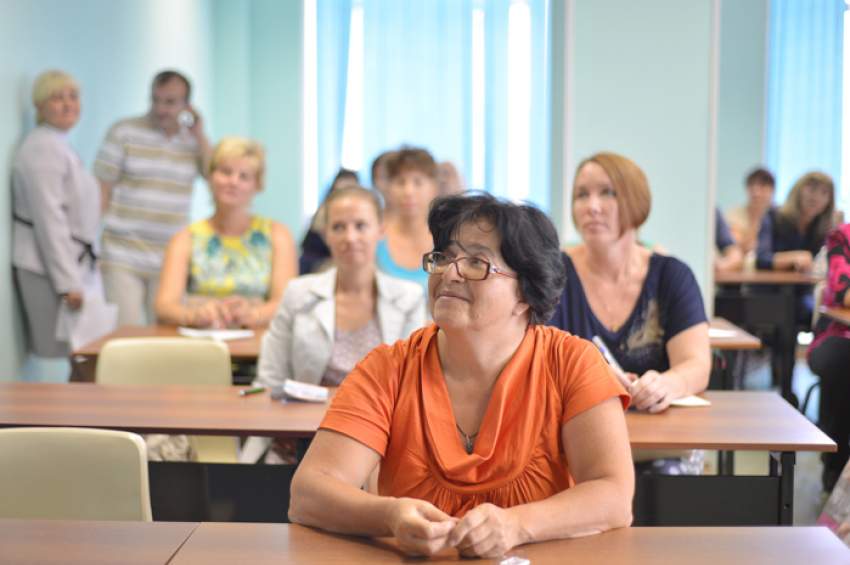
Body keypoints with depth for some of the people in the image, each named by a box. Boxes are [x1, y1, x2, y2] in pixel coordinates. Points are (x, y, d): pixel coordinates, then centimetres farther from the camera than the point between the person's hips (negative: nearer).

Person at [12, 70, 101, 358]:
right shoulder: (43, 148, -13)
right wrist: (68, 283, -21)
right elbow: (49, 219, -19)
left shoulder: (59, 145, 18)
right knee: (65, 353, -10)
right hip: (48, 268, -9)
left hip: (69, 265, 9)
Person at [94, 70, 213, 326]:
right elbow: (102, 190, 0)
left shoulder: (193, 140, 10)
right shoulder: (124, 132, 0)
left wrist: (200, 136, -4)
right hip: (123, 256, -3)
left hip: (170, 260, 3)